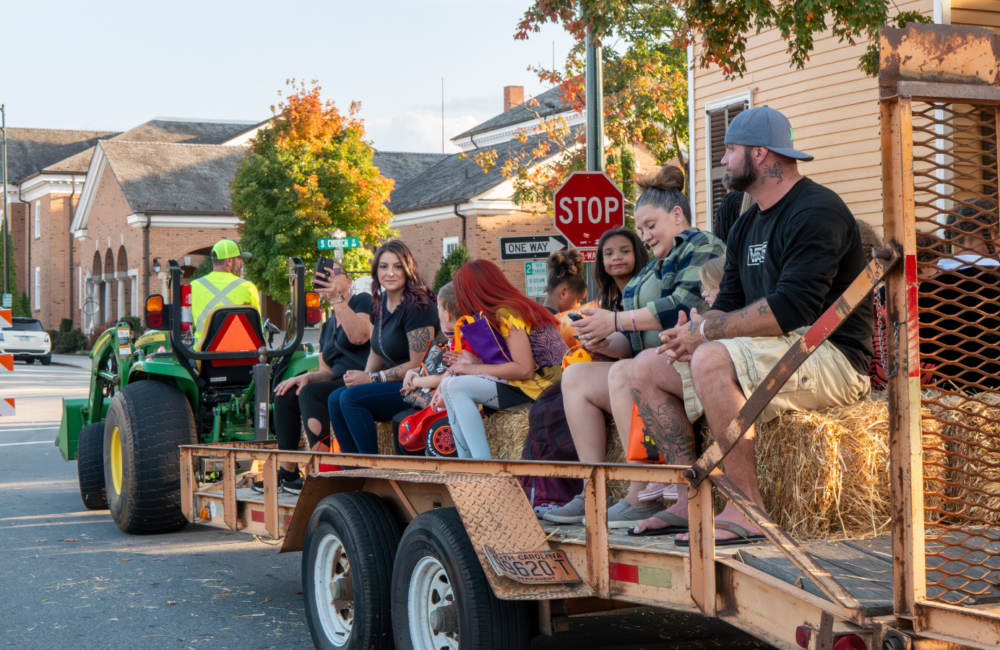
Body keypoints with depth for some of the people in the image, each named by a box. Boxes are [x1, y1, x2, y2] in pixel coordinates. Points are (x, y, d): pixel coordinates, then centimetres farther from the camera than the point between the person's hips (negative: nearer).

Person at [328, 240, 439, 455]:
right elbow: (378, 351, 20)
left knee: (350, 398, -22)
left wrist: (372, 378, -13)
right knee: (335, 399, -8)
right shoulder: (380, 304, 11)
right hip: (394, 386, 9)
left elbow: (417, 365, -18)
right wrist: (363, 376, -1)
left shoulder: (417, 307, -16)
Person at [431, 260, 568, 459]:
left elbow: (524, 369, -20)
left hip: (541, 386, -10)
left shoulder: (506, 313, -12)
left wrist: (473, 369, -12)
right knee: (448, 384, 4)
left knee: (457, 387, -19)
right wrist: (475, 363, 8)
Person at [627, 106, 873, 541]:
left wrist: (706, 331, -19)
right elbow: (729, 305, 16)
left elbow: (791, 308, -24)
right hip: (770, 355, 10)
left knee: (712, 359, -35)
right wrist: (693, 329, -7)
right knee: (645, 370, 3)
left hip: (829, 357, -10)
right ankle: (691, 501, -2)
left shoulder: (817, 212, -13)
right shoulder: (748, 227, 18)